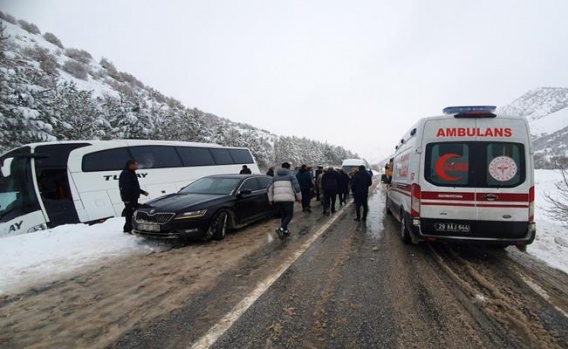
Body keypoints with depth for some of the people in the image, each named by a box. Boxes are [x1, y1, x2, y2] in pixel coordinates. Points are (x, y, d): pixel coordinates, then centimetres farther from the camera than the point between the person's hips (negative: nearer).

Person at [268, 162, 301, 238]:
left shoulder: (276, 177, 18)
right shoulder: (291, 176, 3)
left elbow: (270, 189, 18)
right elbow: (297, 188, -5)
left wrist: (271, 199, 24)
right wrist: (299, 197, 7)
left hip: (278, 199, 5)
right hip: (288, 199, -5)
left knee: (284, 215, 18)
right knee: (289, 215, 0)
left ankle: (285, 231, 20)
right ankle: (281, 229, -20)